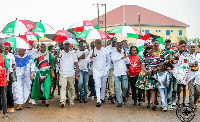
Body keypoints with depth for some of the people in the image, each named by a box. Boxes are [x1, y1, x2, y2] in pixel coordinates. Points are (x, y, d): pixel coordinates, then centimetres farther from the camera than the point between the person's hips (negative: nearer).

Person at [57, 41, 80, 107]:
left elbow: (76, 63, 11)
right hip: (63, 73, -2)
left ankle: (71, 100, 22)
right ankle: (62, 101, -19)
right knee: (62, 87, -13)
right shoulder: (60, 53, 5)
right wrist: (57, 56, -20)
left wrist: (77, 71, 3)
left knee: (71, 87, 9)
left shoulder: (72, 54, 12)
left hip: (71, 74, 3)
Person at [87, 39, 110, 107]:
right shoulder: (92, 51, -2)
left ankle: (102, 98, 29)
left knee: (103, 85, 12)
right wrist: (91, 57, -21)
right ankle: (98, 101, -12)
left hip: (104, 71, 3)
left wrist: (107, 68, 8)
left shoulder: (105, 50, 3)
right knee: (97, 86, -10)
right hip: (96, 71, -3)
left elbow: (108, 60, 14)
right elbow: (87, 60, -2)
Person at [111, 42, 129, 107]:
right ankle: (119, 101, 4)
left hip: (124, 73, 2)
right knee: (117, 88, -4)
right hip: (117, 73, -2)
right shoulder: (114, 53, 6)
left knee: (125, 87, 2)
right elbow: (113, 60, -14)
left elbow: (128, 62, 6)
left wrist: (126, 57, -13)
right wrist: (121, 57, -22)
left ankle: (123, 96, 32)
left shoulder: (124, 53, 13)